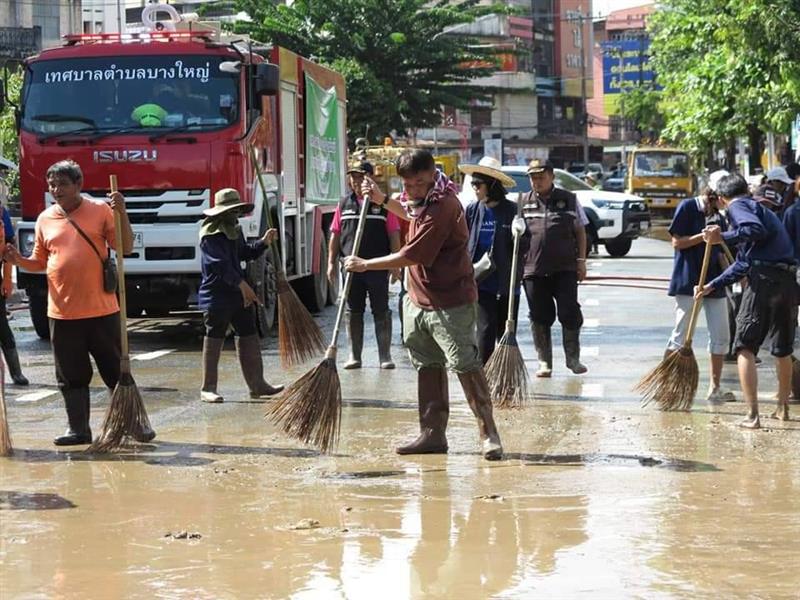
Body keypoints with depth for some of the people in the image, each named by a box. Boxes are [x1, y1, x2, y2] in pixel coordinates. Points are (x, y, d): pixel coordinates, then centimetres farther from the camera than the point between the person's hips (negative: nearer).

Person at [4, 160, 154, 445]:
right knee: (71, 376, 9)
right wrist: (19, 261, -4)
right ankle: (78, 429, 19)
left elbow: (126, 247, -4)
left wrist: (121, 213, -16)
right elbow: (40, 262, 16)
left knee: (117, 371, 4)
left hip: (101, 310, -3)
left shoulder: (101, 210, -1)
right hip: (62, 312, 3)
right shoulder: (45, 219, 9)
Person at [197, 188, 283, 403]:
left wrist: (263, 242, 8)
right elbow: (221, 264, -25)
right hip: (216, 295, -9)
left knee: (249, 337, 9)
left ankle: (257, 385, 14)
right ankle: (207, 389, 5)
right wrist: (242, 284, -30)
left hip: (239, 293, 9)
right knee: (214, 340, -2)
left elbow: (245, 253, 25)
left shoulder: (234, 230, 15)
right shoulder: (210, 234, -15)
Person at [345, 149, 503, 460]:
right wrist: (382, 199, 21)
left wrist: (364, 265, -11)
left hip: (449, 302, -10)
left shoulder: (443, 206, -23)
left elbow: (411, 255, -22)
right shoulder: (423, 200, 9)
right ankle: (433, 434, 21)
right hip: (419, 298, 10)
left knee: (465, 365, -10)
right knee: (428, 366, 13)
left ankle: (489, 434, -8)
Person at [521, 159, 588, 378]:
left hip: (565, 268, -1)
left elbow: (580, 231, 10)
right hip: (533, 269, 1)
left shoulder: (568, 200, 7)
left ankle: (573, 358, 12)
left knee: (569, 312, -3)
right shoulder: (524, 202, 9)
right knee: (540, 317, 4)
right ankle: (544, 362, 13)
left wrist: (581, 260, 3)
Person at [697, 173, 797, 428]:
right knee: (783, 350, 21)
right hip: (789, 281, 8)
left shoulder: (737, 207, 2)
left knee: (745, 348, -1)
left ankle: (752, 415, -8)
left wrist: (723, 238, -14)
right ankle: (783, 408, 34)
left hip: (764, 279, -8)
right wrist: (712, 286, 39)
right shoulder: (761, 209, 29)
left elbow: (756, 230, -22)